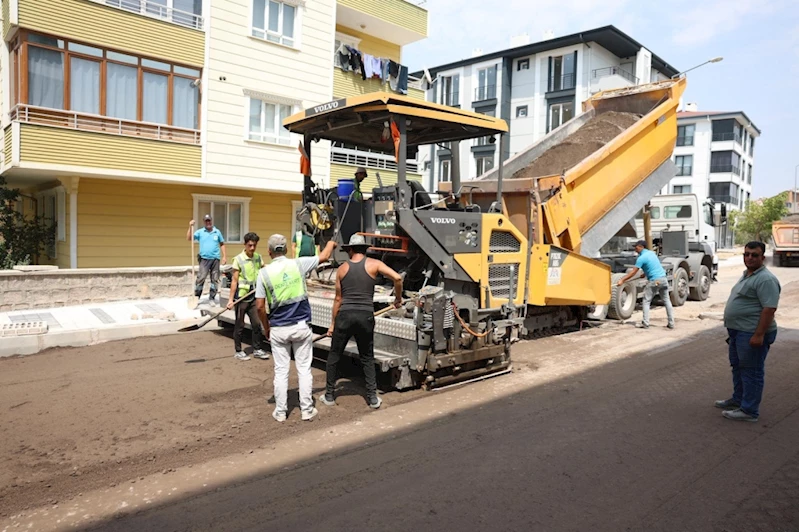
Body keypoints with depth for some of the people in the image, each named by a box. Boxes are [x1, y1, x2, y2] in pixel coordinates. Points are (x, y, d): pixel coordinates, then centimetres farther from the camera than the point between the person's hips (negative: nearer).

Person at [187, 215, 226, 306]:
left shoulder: (217, 232, 7)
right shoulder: (200, 232, 4)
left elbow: (222, 244, 13)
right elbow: (188, 238, -4)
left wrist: (224, 256, 6)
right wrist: (190, 227, -14)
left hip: (215, 259, 2)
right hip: (204, 259, -2)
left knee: (215, 280, 5)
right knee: (200, 278, -6)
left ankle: (212, 298, 14)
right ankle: (196, 297, 1)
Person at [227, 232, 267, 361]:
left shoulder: (258, 257, 4)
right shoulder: (239, 259, -10)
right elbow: (234, 281, -10)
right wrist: (231, 299, -12)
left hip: (254, 296, 4)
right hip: (242, 296, -4)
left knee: (257, 323, 5)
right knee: (240, 325, 7)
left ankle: (258, 349, 17)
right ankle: (238, 351, 18)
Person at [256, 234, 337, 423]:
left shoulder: (264, 273, -6)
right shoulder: (297, 264, -6)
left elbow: (260, 306, -7)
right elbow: (324, 256, 9)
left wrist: (266, 328, 9)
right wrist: (331, 243, 30)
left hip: (278, 329, 0)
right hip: (301, 326, 0)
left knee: (281, 371, 9)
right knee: (304, 369, 9)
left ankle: (280, 412, 17)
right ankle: (307, 410, 16)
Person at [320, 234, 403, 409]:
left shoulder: (342, 268, 7)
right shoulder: (374, 264, 2)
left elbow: (338, 299, 9)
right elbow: (397, 278, -10)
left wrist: (333, 323, 16)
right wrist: (398, 298, 7)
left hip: (345, 315, 0)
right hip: (366, 316, 0)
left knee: (334, 355, 15)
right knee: (367, 358, 16)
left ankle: (329, 396, 23)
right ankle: (373, 397, 13)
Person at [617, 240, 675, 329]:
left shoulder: (641, 258, -9)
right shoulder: (652, 253, 13)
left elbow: (633, 273, -10)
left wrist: (622, 280, -5)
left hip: (654, 281, -7)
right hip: (663, 278, 7)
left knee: (646, 302, 3)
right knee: (667, 301, 10)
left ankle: (645, 323, 1)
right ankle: (671, 323, 12)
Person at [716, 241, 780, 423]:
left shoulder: (765, 279, -19)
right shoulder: (747, 275, 13)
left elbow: (769, 308, -25)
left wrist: (759, 335, -27)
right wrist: (732, 327, 25)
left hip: (752, 333, -10)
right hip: (738, 331, 10)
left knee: (751, 371, -1)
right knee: (738, 367, 21)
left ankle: (749, 411, 8)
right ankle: (738, 399, 35)